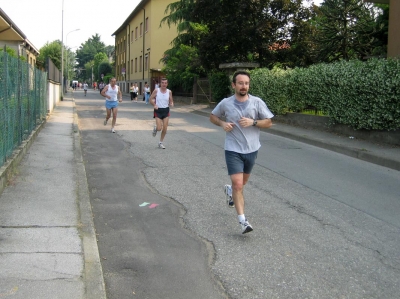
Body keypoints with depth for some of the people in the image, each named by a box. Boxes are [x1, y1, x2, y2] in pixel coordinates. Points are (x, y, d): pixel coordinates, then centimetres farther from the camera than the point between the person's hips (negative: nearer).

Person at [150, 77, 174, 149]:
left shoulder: (169, 92, 0)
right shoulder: (156, 91, -7)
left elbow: (171, 101, 9)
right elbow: (151, 99, 1)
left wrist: (171, 104, -15)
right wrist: (154, 105, -17)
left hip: (166, 111, 3)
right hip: (158, 110, -2)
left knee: (165, 129, -1)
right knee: (159, 128, -12)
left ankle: (161, 143, 17)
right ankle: (155, 127, 26)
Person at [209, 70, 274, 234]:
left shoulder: (257, 102, -6)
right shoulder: (225, 103, -5)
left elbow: (268, 122, -1)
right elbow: (212, 116, 11)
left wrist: (253, 122, -19)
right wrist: (222, 123, -10)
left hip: (251, 149, 3)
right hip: (233, 150, -2)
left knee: (242, 182, 22)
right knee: (238, 184, -13)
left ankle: (229, 190, 56)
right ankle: (243, 221, -8)